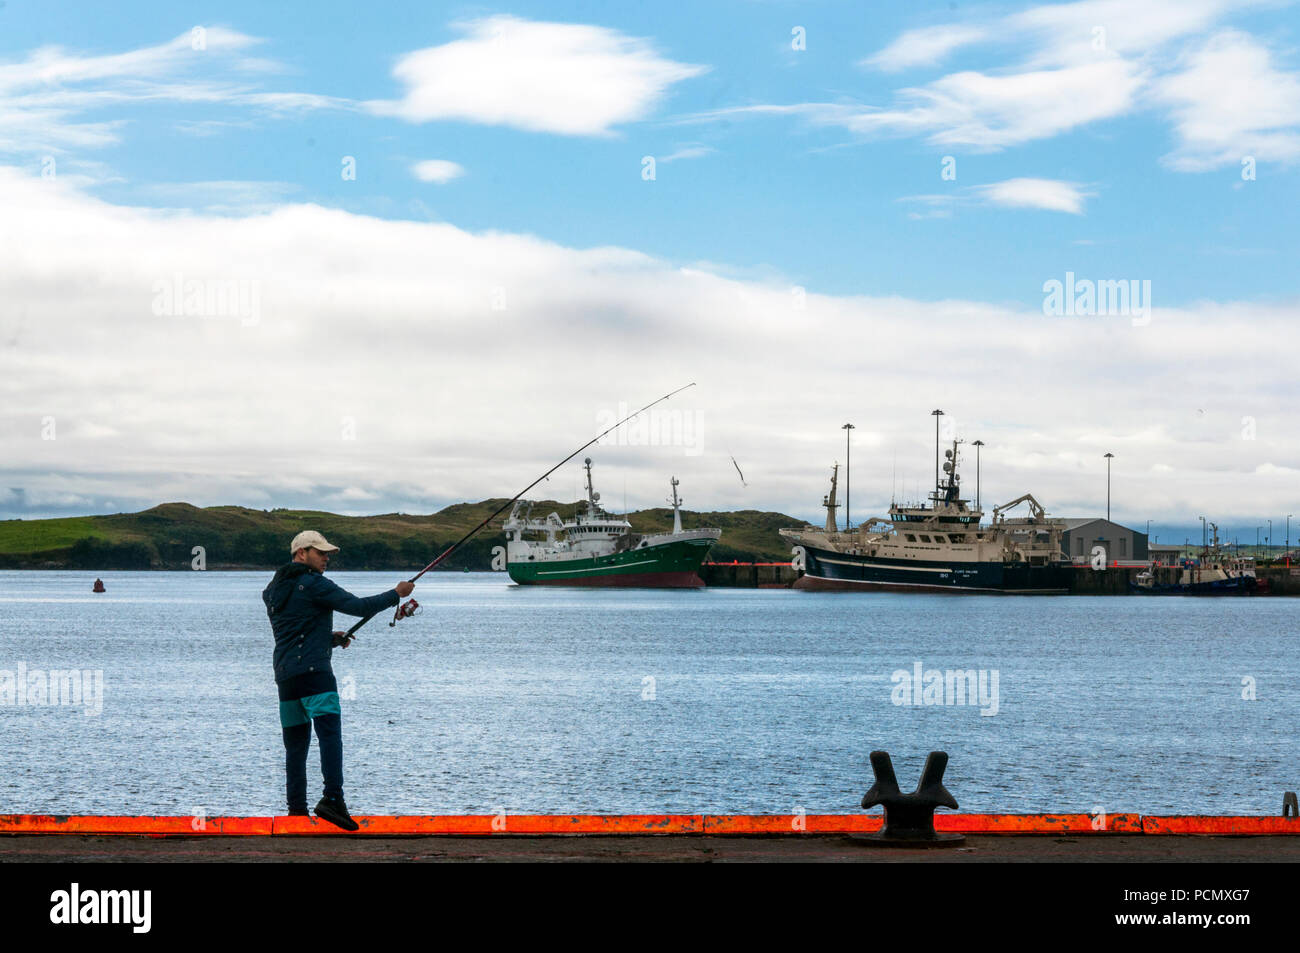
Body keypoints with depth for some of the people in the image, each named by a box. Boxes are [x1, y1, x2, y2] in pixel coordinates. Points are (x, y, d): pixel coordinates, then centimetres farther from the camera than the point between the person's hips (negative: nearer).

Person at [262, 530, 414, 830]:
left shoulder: (272, 590, 20)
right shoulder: (313, 584, -5)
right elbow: (358, 606, -10)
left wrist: (330, 638, 24)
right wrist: (396, 594, 2)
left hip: (285, 675, 8)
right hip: (314, 671, -8)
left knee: (295, 743, 10)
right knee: (330, 732, -15)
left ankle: (296, 808, 7)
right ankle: (333, 799, -29)